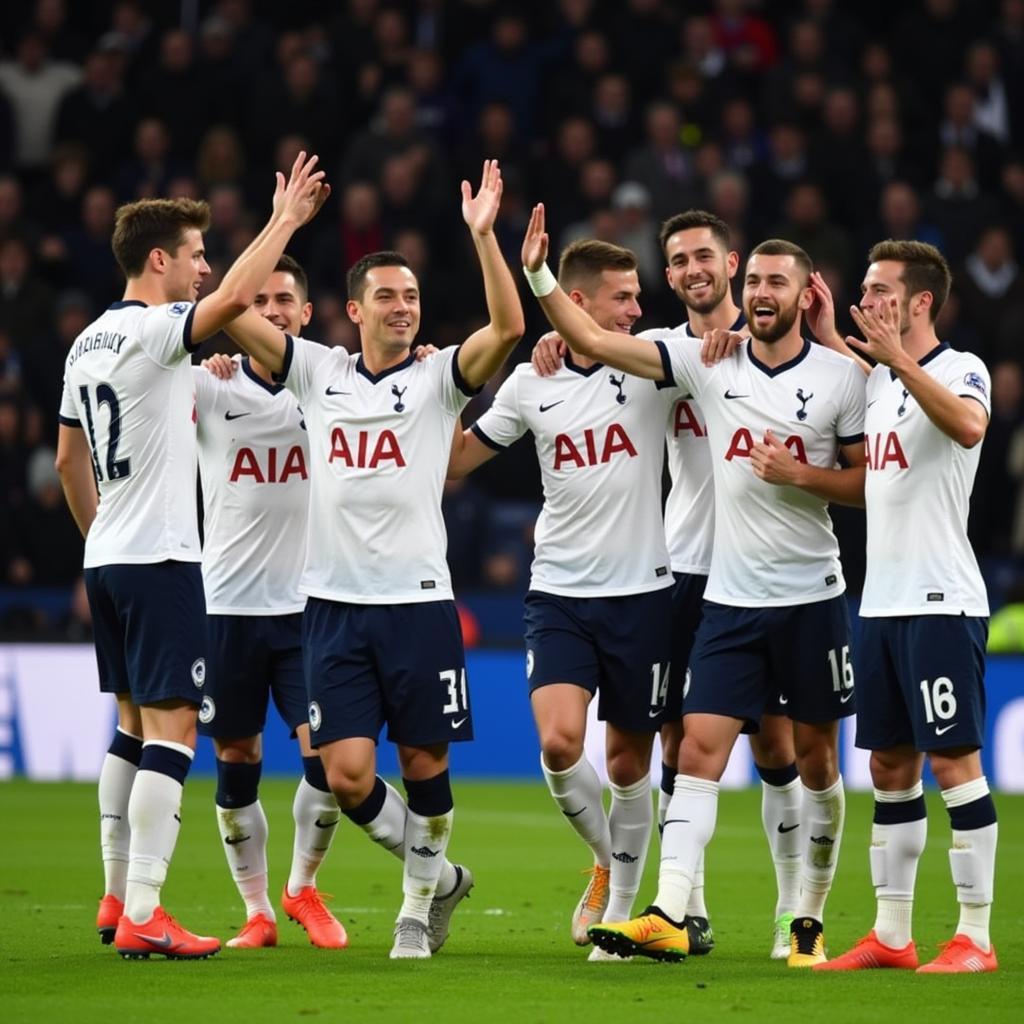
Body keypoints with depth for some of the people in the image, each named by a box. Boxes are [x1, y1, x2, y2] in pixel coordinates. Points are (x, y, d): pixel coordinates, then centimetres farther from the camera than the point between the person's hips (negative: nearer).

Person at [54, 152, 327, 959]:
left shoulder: (89, 342, 14)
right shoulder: (150, 330, -13)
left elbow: (68, 458, 21)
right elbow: (235, 297, -30)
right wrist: (286, 219, -19)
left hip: (108, 559, 9)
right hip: (158, 559, -9)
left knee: (135, 725, 16)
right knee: (171, 727, -10)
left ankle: (118, 899, 19)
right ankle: (142, 917, -15)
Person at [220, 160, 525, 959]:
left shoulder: (440, 376, 2)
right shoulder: (318, 372, 8)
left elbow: (508, 327, -15)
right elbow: (230, 313, 2)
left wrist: (482, 235, -21)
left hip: (418, 600, -1)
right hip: (335, 602, 1)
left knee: (423, 763, 5)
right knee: (347, 776, -6)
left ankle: (418, 904, 25)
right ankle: (439, 874, 17)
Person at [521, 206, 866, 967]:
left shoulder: (841, 377, -3)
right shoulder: (709, 362, 3)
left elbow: (871, 481, 0)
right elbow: (595, 341, 0)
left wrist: (798, 475, -15)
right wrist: (538, 275, -10)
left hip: (812, 597, -2)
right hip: (731, 598, 2)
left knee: (815, 757, 7)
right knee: (701, 747, -9)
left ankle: (811, 920, 18)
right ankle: (669, 915, -17)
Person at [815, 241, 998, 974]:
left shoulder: (960, 369, -9)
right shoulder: (876, 382, 15)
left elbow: (968, 426, -32)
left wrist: (898, 359, -37)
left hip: (941, 602, -8)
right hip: (882, 602, 8)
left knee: (953, 761, -8)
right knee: (890, 767, 9)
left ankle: (976, 938, -4)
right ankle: (891, 935, 14)